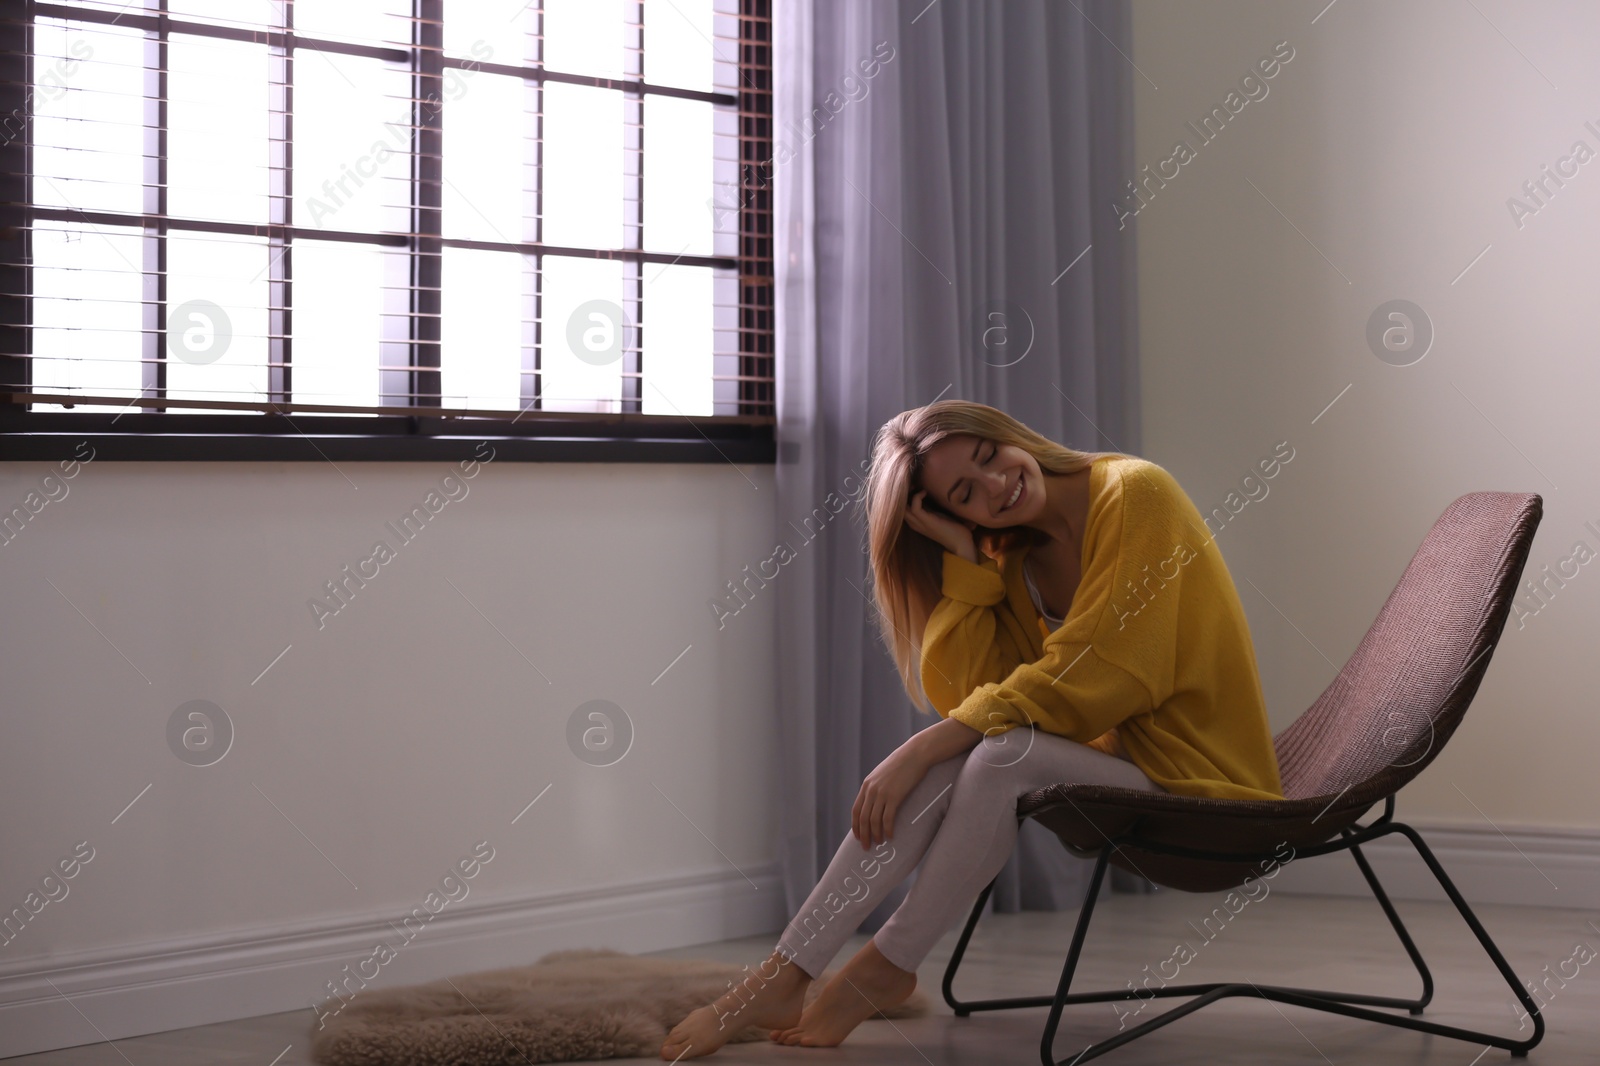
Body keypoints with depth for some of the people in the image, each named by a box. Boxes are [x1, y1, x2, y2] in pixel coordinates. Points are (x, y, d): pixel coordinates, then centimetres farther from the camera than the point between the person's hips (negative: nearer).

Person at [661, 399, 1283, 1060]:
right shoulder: (1008, 558, 7)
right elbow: (963, 694, -7)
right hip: (1104, 761, 6)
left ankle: (885, 969, -13)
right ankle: (782, 978, -18)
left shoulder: (1133, 494, -14)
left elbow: (1085, 678, -21)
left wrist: (923, 749, -23)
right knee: (944, 767, -19)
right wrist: (965, 559, -13)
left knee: (1003, 753, -29)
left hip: (1195, 770, -6)